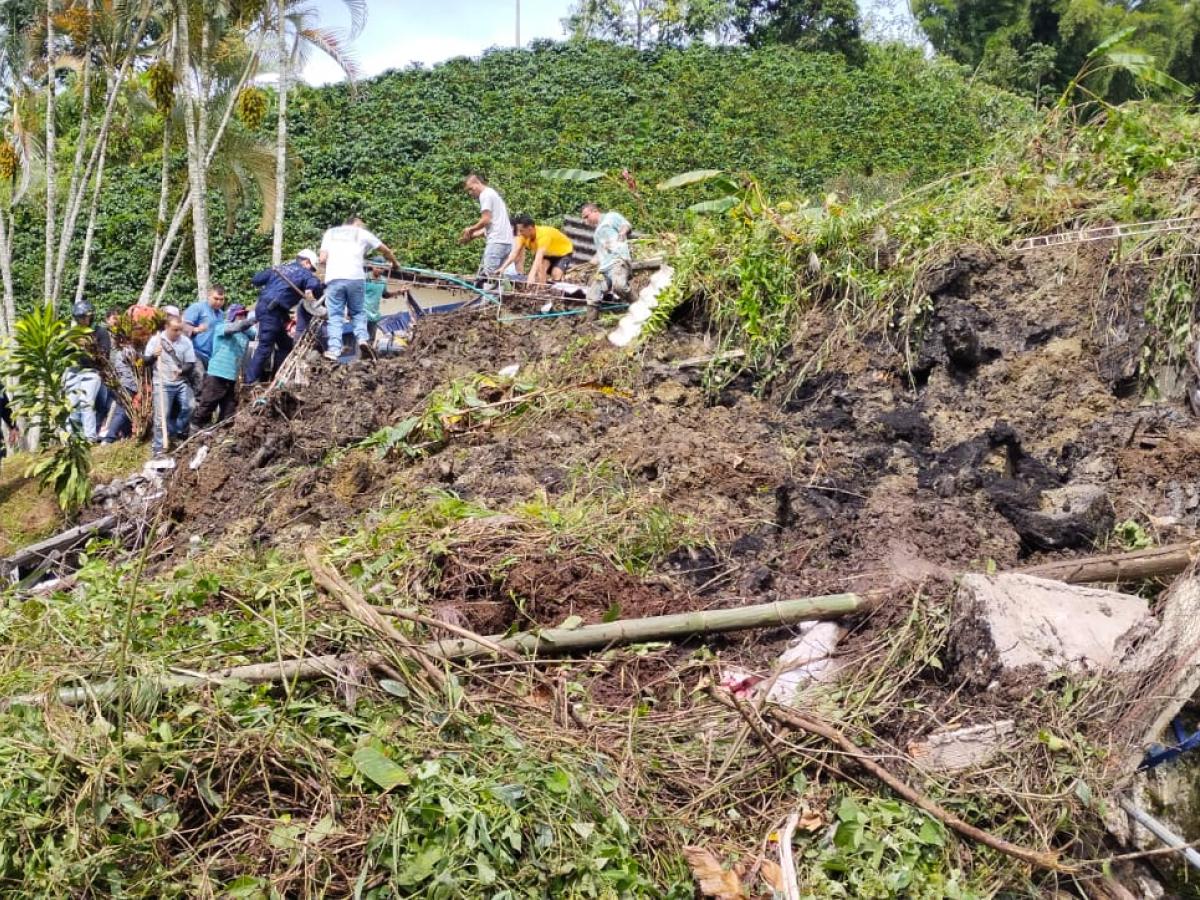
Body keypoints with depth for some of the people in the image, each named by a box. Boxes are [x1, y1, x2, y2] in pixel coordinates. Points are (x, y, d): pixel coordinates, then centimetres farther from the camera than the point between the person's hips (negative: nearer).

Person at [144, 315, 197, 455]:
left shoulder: (186, 341, 1)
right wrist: (153, 355, -24)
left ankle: (179, 432, 20)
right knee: (162, 416, -5)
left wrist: (182, 370, -20)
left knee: (188, 407, -7)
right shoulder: (155, 340, -4)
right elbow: (146, 361, -2)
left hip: (181, 382, 3)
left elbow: (191, 364, 1)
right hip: (163, 383, -3)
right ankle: (159, 449, 0)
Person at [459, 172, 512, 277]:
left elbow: (486, 220, -12)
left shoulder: (485, 194, -3)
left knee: (486, 276, -15)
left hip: (496, 241, -10)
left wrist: (470, 230, 3)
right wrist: (472, 235, 19)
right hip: (506, 241, 10)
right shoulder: (494, 194, 27)